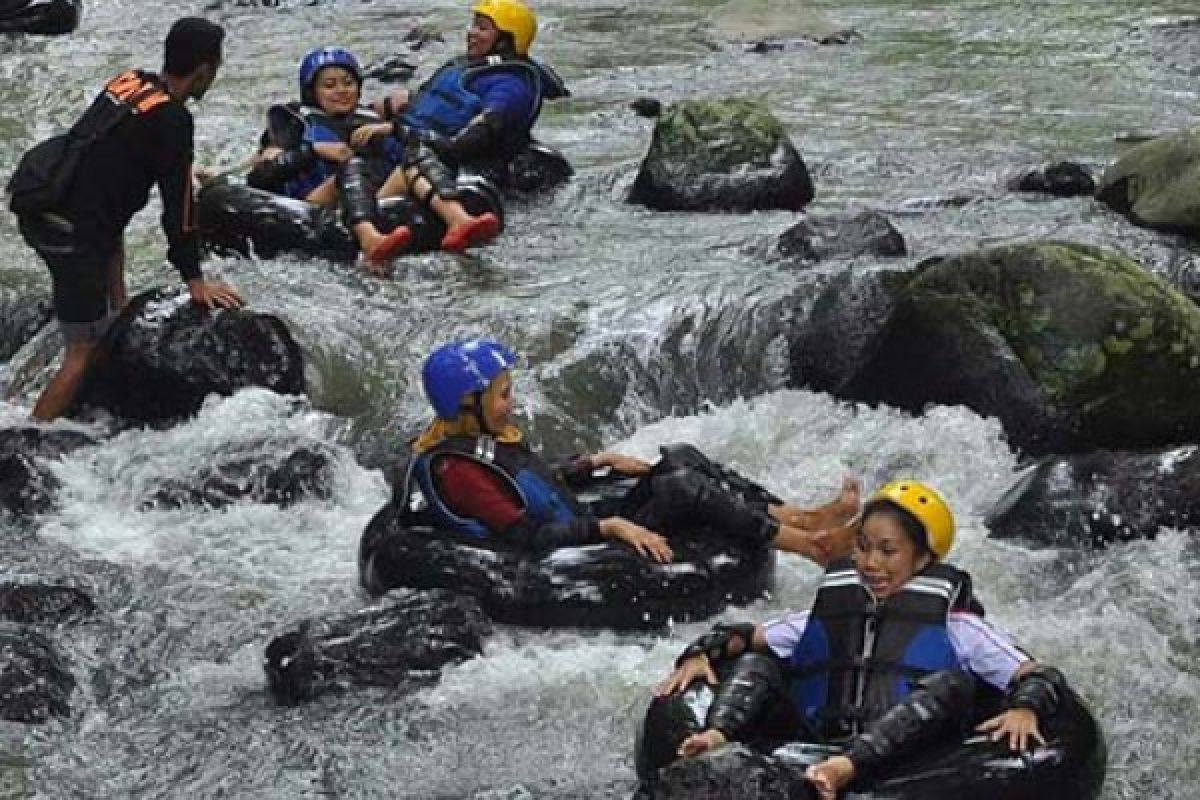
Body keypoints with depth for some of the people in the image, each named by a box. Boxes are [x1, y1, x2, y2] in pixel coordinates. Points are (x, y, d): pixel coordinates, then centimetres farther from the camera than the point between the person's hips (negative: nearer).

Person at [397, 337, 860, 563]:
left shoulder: (484, 439, 10)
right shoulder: (455, 466, -20)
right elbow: (527, 537, -25)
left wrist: (594, 463, 17)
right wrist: (609, 526, -27)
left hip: (583, 533, 10)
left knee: (682, 461, 3)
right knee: (683, 488, -19)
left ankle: (801, 518, 1)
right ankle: (812, 547, -14)